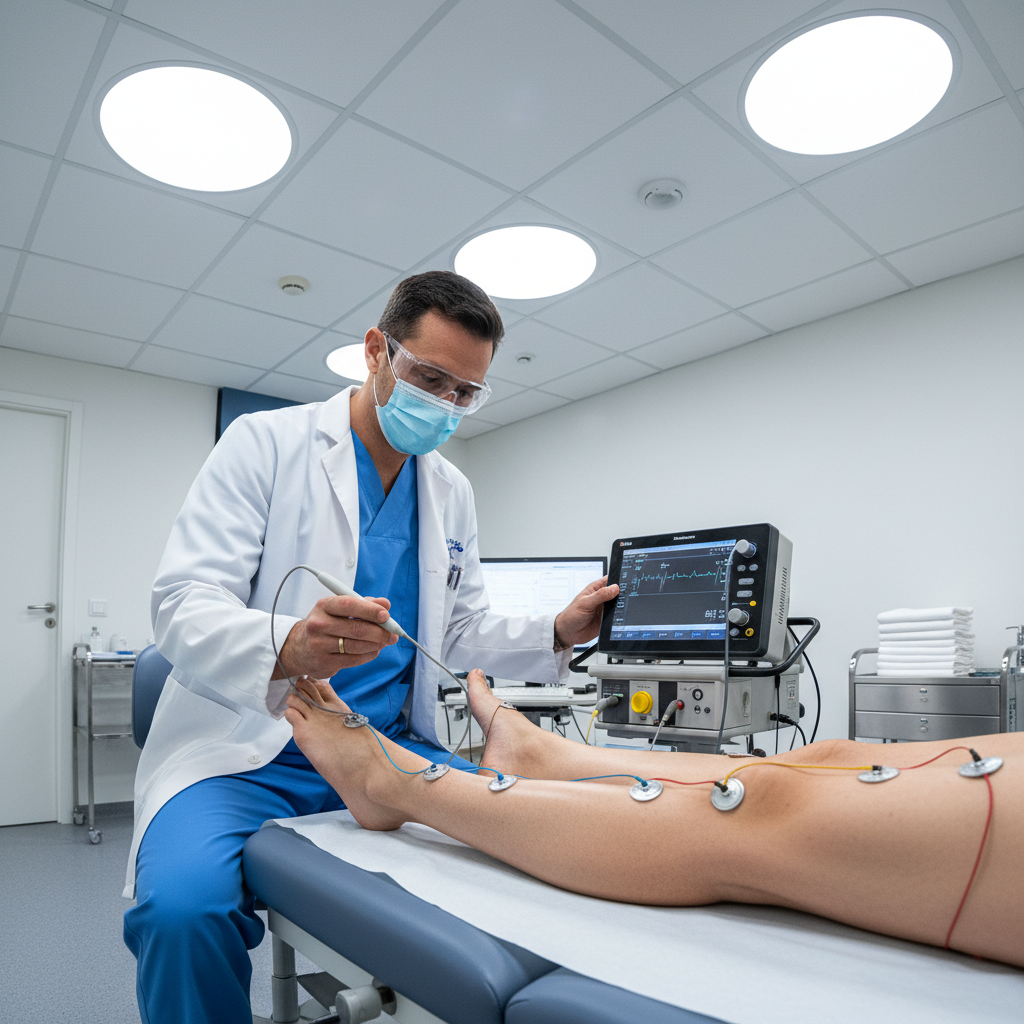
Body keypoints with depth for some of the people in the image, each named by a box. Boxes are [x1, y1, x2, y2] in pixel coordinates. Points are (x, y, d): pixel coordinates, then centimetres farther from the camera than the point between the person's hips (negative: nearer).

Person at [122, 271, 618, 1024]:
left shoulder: (453, 491, 10)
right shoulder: (265, 443, -6)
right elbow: (183, 605, -14)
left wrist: (557, 634, -2)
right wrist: (288, 647, -35)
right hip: (246, 750, -4)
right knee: (183, 907, -31)